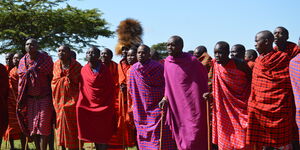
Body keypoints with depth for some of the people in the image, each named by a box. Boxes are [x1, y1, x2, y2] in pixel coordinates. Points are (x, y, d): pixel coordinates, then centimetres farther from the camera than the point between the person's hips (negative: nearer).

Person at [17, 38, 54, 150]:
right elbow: (21, 80, 14)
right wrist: (21, 100, 10)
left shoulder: (46, 59, -4)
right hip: (29, 98, 4)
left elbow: (52, 78, -5)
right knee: (32, 126, 6)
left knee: (43, 126, -7)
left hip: (44, 98, -4)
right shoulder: (22, 61, 8)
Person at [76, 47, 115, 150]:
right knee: (94, 134, 4)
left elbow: (111, 89, 1)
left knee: (103, 136, -6)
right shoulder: (84, 70, 4)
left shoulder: (104, 70, -1)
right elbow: (81, 88, 8)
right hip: (89, 106, 2)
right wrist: (81, 104, 1)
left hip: (104, 107, -2)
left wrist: (109, 106, -3)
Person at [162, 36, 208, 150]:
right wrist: (166, 97, 6)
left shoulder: (192, 61, -10)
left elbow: (205, 77, 0)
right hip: (176, 107, 5)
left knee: (193, 140, -5)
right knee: (181, 138, 10)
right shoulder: (167, 62, 5)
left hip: (192, 107, -5)